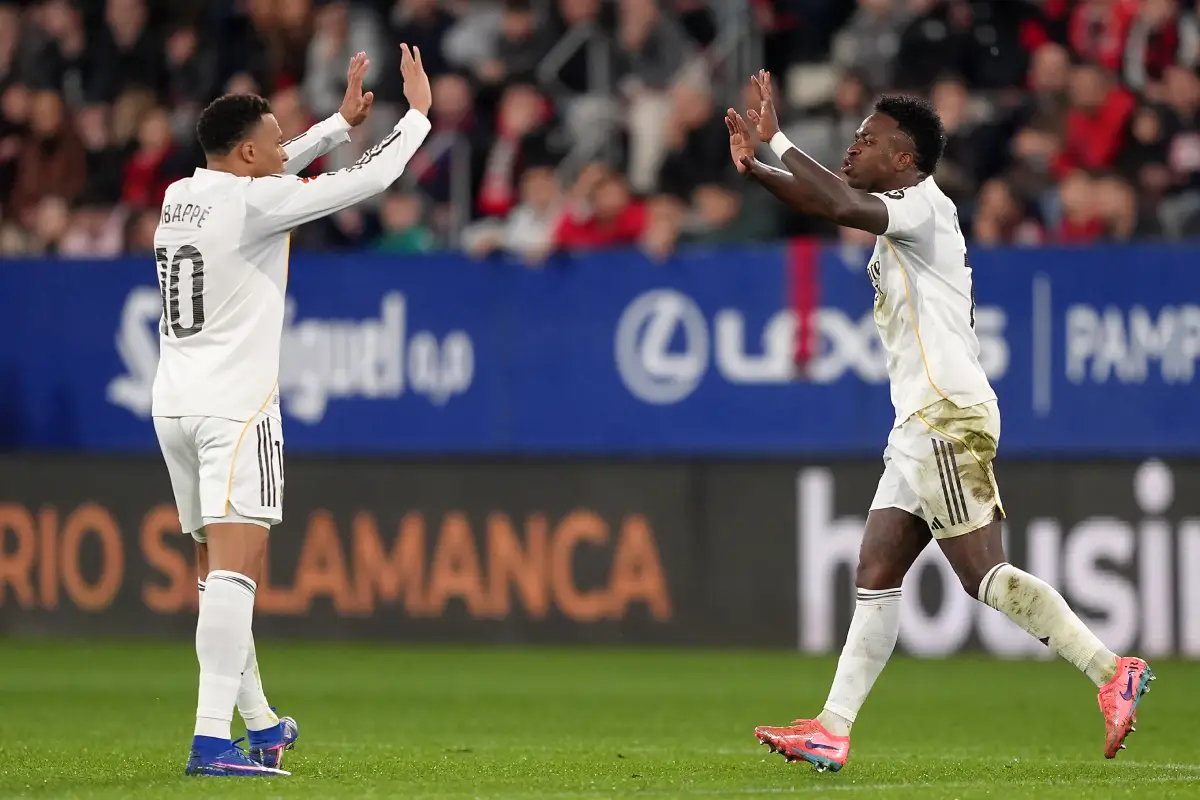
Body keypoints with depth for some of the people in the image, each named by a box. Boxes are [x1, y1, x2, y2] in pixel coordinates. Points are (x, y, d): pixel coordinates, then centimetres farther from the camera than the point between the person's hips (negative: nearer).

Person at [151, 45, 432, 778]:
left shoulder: (181, 198, 11)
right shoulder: (253, 205, -11)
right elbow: (369, 179, -8)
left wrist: (343, 121, 32)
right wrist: (419, 112, 6)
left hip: (175, 406, 9)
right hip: (234, 407, -9)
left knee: (220, 571, 16)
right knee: (235, 568, -14)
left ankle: (260, 723, 26)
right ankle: (213, 737, -23)